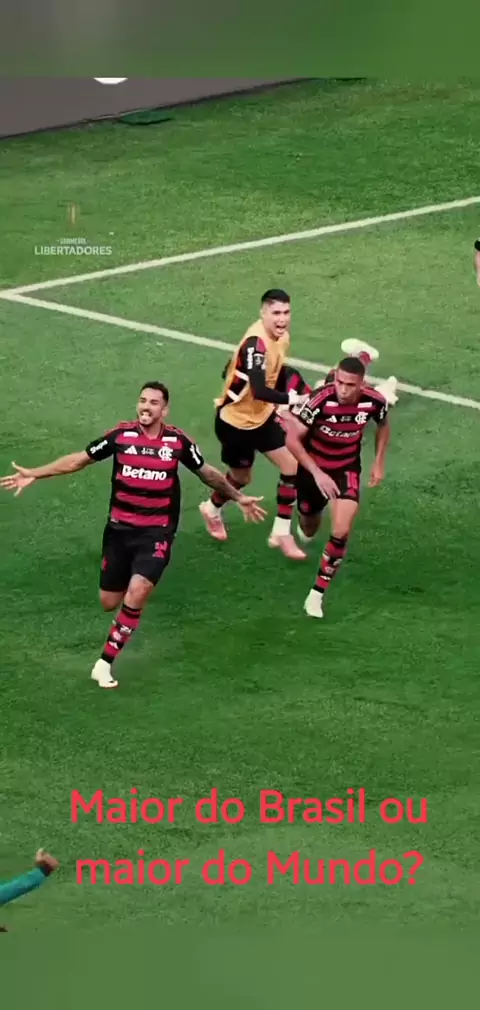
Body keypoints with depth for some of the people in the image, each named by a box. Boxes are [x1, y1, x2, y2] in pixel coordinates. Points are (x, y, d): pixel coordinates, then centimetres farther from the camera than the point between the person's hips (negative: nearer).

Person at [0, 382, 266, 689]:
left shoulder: (178, 441, -5)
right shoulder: (121, 435, -5)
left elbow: (207, 472, 13)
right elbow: (79, 459, 4)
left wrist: (239, 497, 18)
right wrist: (33, 474, 1)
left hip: (157, 533, -2)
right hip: (119, 529, 2)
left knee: (136, 594, -22)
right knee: (109, 602, 8)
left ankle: (105, 662, -11)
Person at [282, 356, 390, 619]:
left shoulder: (374, 401, -22)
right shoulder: (320, 401, -33)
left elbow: (383, 425, 4)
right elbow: (293, 440, -25)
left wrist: (379, 463, 3)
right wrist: (317, 474, -30)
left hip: (347, 469, 1)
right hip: (313, 468, -1)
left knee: (341, 533, -18)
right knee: (309, 529, 21)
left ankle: (318, 593, -3)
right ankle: (306, 528, 62)